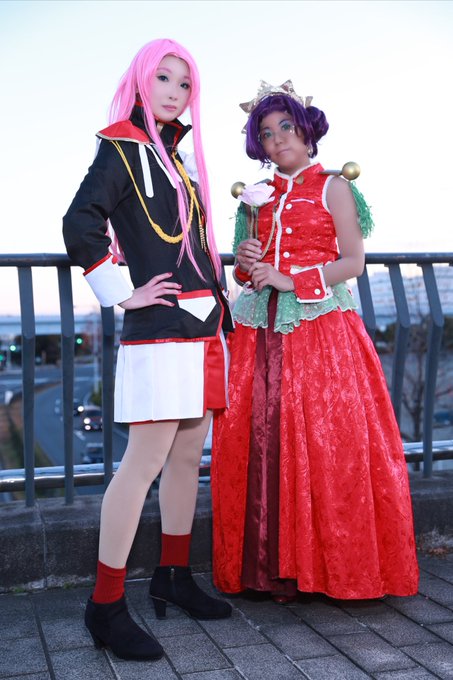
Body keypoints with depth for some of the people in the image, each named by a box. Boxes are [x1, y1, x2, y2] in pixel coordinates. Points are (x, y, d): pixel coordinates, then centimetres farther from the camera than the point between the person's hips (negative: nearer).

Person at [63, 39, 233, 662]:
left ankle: (174, 577, 26)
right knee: (145, 462, -9)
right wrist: (122, 293, -14)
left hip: (202, 329, 9)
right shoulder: (122, 149, -3)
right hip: (159, 331, -8)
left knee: (187, 456, 12)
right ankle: (106, 606, 1)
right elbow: (80, 224, -16)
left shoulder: (177, 157, 21)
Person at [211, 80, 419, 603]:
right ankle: (273, 565, 6)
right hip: (261, 332, 4)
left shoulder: (333, 187, 6)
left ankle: (331, 565, 5)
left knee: (326, 443, -7)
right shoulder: (258, 197, 19)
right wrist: (245, 263, -2)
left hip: (321, 327, -4)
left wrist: (291, 279, -12)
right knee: (260, 443, -3)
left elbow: (353, 262, -3)